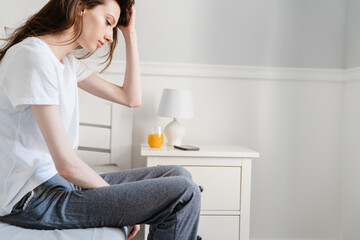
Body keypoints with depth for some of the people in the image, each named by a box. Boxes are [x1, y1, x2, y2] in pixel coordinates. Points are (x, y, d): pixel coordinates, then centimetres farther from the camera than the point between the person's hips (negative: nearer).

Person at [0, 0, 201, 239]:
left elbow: (131, 97, 14)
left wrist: (130, 35, 10)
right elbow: (66, 164, -22)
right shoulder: (32, 55, -18)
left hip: (60, 181, 10)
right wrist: (118, 201, -8)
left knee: (177, 175, 6)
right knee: (183, 194, -17)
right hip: (32, 198, -10)